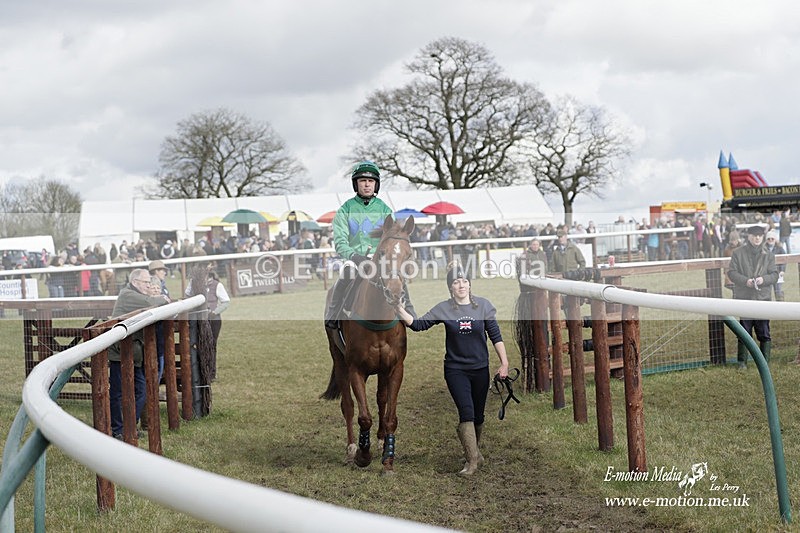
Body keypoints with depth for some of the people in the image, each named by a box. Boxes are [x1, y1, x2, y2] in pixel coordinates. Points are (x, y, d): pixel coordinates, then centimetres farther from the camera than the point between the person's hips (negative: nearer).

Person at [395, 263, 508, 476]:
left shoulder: (483, 305, -3)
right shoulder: (443, 309, -4)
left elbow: (495, 336, 1)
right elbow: (418, 324, -7)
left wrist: (504, 363, -1)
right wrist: (399, 310, -19)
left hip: (480, 369, 2)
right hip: (455, 370, -2)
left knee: (478, 415, 11)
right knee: (466, 412, -14)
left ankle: (474, 450, 33)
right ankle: (473, 459, -8)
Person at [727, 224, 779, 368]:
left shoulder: (768, 255, 8)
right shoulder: (738, 253, 3)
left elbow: (774, 275, 6)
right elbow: (731, 272, -1)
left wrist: (763, 279, -15)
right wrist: (745, 281, -16)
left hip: (763, 298, 1)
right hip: (743, 298, -1)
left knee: (764, 333, 3)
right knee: (744, 333, 4)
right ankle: (742, 361, 11)